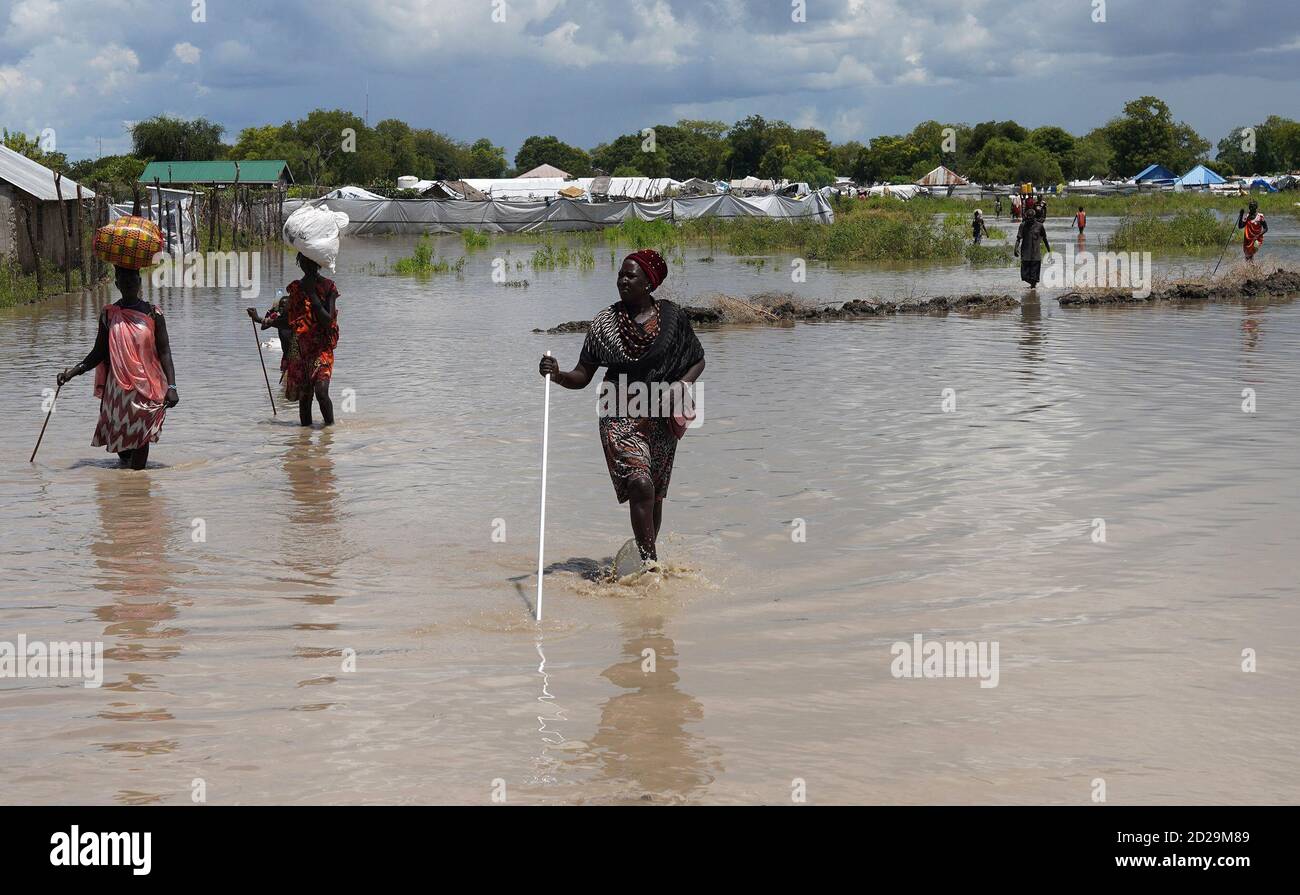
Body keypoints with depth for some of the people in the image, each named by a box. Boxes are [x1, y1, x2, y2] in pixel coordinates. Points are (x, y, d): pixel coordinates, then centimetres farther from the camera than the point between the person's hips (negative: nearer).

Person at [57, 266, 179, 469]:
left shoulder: (153, 314, 0)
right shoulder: (108, 314, 6)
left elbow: (164, 352, -2)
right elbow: (99, 353, 8)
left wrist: (171, 386, -11)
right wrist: (74, 371, -6)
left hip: (146, 388, -2)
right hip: (117, 388, 2)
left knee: (140, 440, -9)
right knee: (118, 436, 7)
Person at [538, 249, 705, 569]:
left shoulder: (672, 317, -1)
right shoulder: (606, 322, -2)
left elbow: (698, 361, 11)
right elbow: (583, 376, -1)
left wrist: (681, 384, -8)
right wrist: (558, 375, -22)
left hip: (662, 420, 2)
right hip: (621, 417, -2)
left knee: (656, 494, 11)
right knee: (641, 485, -21)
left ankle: (646, 556, 29)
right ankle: (649, 560, -21)